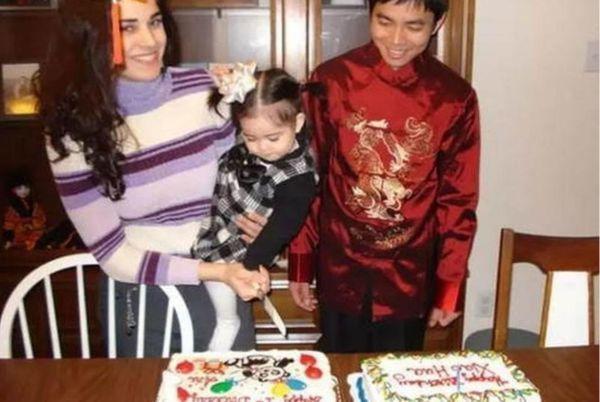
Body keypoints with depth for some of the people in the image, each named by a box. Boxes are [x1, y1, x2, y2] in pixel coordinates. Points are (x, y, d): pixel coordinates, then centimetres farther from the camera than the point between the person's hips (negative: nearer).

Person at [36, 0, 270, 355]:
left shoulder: (202, 88, -9)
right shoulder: (74, 129, -14)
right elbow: (112, 253, -13)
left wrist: (254, 221, -14)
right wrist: (216, 272, -23)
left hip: (223, 288, 2)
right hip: (144, 299, -2)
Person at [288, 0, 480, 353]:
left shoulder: (455, 98, -7)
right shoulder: (332, 80, -8)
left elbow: (459, 200, -1)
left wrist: (450, 286, 0)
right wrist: (301, 266, 0)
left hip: (409, 280, 0)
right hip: (340, 273, 0)